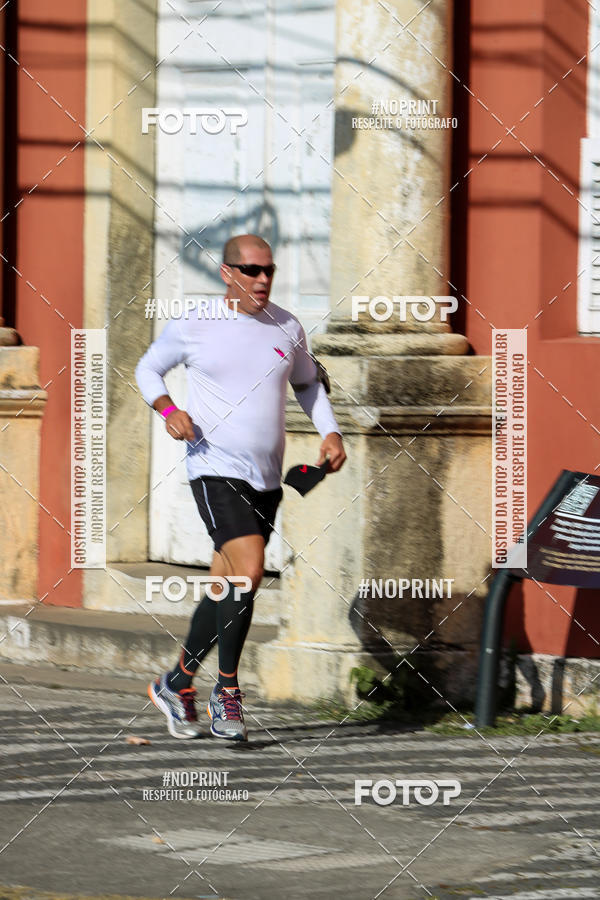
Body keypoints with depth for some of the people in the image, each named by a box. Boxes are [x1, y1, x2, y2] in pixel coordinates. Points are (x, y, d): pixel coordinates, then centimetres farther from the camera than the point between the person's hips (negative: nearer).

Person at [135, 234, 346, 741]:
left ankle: (177, 684, 27)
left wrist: (331, 433, 8)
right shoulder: (193, 326, -3)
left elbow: (308, 383, 24)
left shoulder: (287, 328, 8)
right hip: (216, 470, -5)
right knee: (248, 572, -22)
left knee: (227, 591, 11)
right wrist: (168, 410, -8)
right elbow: (148, 368, 12)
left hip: (266, 479, 5)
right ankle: (228, 691, -7)